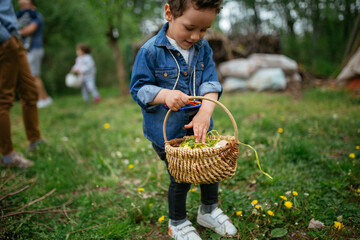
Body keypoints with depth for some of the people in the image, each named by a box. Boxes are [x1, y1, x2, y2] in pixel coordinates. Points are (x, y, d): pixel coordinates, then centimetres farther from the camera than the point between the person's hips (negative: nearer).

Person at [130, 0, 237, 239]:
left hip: (198, 127, 5)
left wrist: (205, 112, -25)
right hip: (167, 132, -4)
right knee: (180, 178, 8)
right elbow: (139, 88, -12)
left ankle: (209, 211, 45)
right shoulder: (150, 51, -17)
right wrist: (165, 95, -31)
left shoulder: (203, 48, -2)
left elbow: (210, 83, -8)